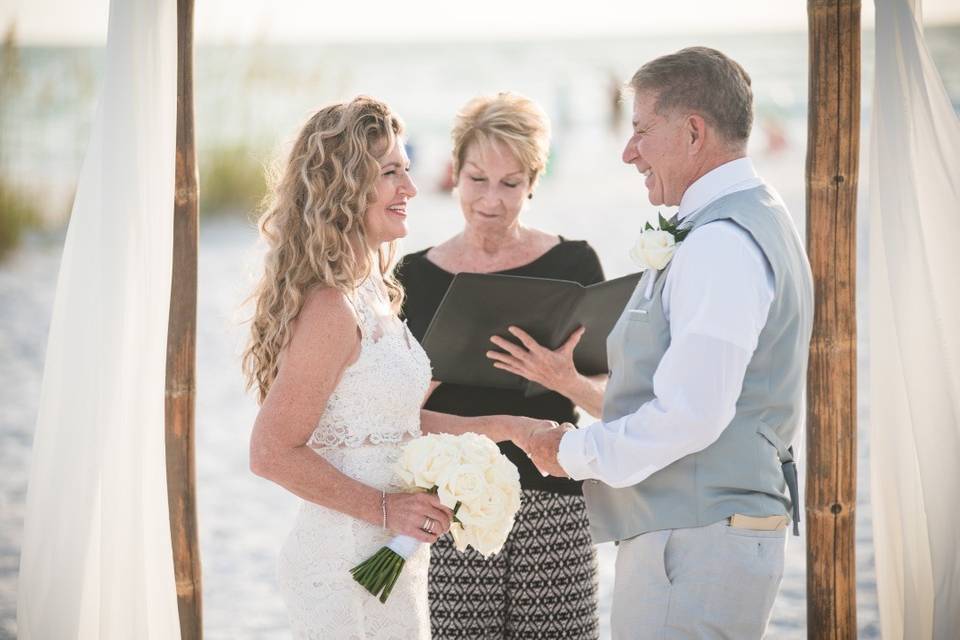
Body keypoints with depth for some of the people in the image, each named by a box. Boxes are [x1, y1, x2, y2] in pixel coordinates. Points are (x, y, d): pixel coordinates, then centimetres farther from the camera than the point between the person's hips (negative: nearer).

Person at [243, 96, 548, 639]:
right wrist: (383, 508, -17)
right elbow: (273, 453, -19)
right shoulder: (330, 308, -19)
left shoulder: (375, 291, 10)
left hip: (394, 556, 9)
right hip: (346, 563, -9)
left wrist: (504, 427, 13)